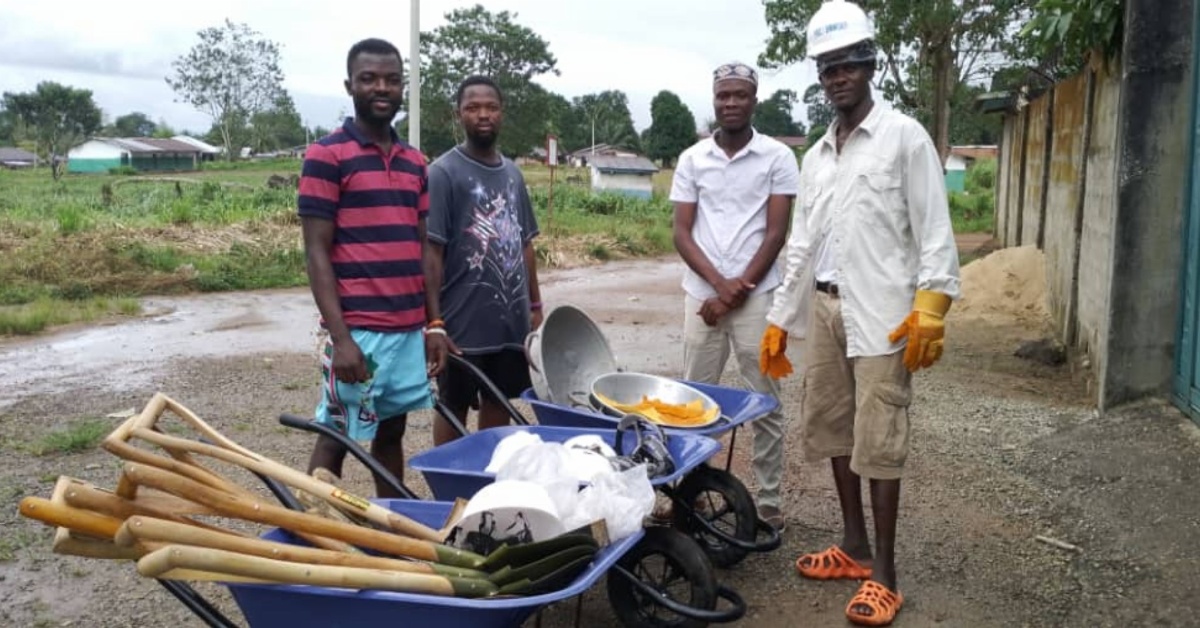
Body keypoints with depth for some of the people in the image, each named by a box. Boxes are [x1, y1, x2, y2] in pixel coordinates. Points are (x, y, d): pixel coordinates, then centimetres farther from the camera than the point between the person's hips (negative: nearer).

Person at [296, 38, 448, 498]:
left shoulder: (414, 162, 12)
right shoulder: (326, 156, -7)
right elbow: (316, 252, -10)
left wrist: (434, 325, 10)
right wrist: (340, 337, -16)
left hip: (409, 329, 6)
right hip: (357, 331, -6)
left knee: (392, 431, 16)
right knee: (336, 437, 4)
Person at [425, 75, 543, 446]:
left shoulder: (512, 173, 10)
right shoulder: (444, 172, -10)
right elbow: (430, 252, -13)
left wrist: (535, 306, 14)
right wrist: (434, 323, -18)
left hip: (512, 319, 6)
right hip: (463, 322, -6)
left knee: (498, 403, 15)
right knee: (454, 408, 7)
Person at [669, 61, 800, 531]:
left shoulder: (777, 157, 0)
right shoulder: (692, 159, 7)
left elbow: (776, 233, -4)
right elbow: (681, 233, 3)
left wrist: (737, 291, -9)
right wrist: (718, 283, -10)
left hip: (757, 295, -2)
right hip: (702, 295, 3)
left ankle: (769, 501, 13)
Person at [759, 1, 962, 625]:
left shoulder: (904, 137, -1)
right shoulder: (816, 155, 16)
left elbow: (934, 231, -7)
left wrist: (930, 309, -17)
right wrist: (779, 318, 16)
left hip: (880, 311, -6)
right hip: (823, 307, 7)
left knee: (878, 440, -4)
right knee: (831, 428, 11)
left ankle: (884, 574, 5)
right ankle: (854, 546, 25)